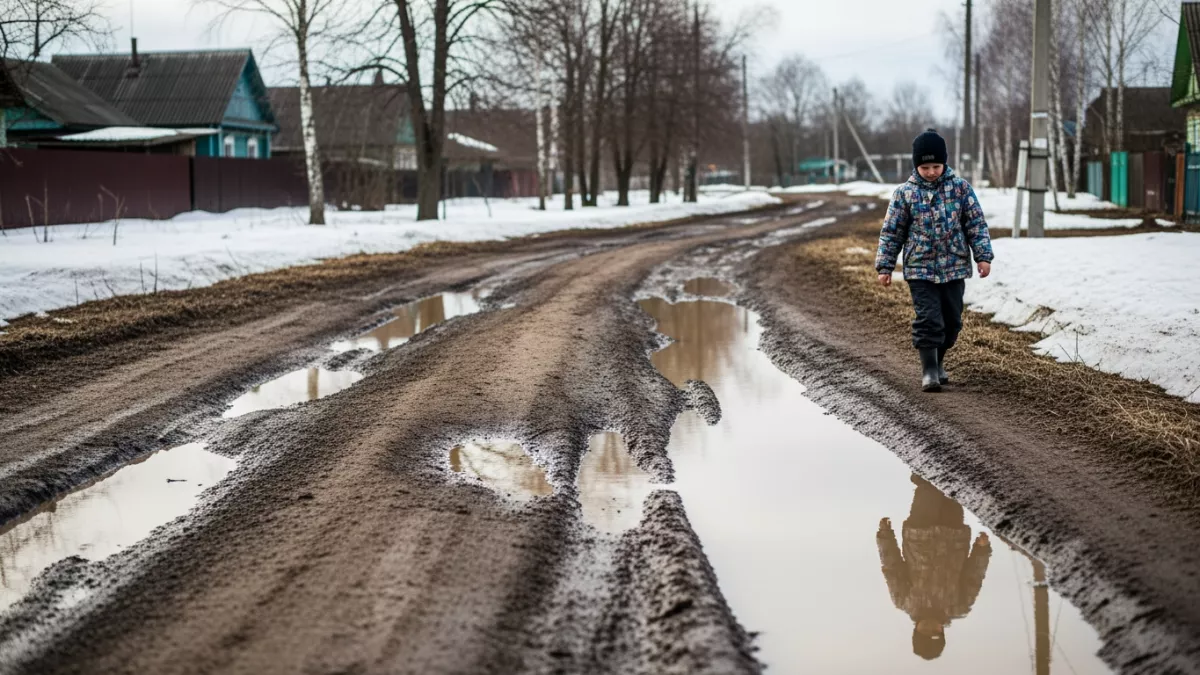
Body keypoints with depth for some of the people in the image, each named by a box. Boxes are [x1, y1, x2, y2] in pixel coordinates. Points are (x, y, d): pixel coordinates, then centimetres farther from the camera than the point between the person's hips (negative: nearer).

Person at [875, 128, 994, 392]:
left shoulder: (960, 187, 0)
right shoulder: (905, 193, -2)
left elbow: (976, 224, 2)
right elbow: (891, 232, 2)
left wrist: (983, 255, -5)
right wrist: (885, 266, 0)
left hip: (954, 268, 2)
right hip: (920, 270, -2)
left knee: (952, 320, 10)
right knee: (928, 320, -10)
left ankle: (939, 360, 30)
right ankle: (929, 370, -3)